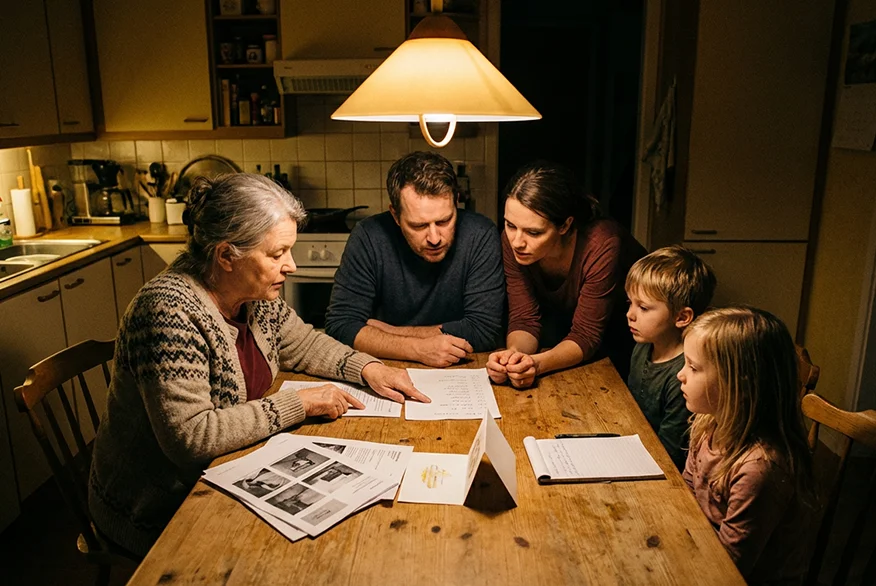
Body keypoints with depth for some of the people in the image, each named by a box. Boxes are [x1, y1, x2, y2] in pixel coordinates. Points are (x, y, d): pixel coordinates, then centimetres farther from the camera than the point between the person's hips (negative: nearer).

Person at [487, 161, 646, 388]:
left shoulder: (601, 246, -38)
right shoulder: (512, 239, -25)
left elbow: (586, 336, -32)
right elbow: (524, 319, -21)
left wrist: (537, 363, -50)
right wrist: (514, 353, -44)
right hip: (563, 316, 3)